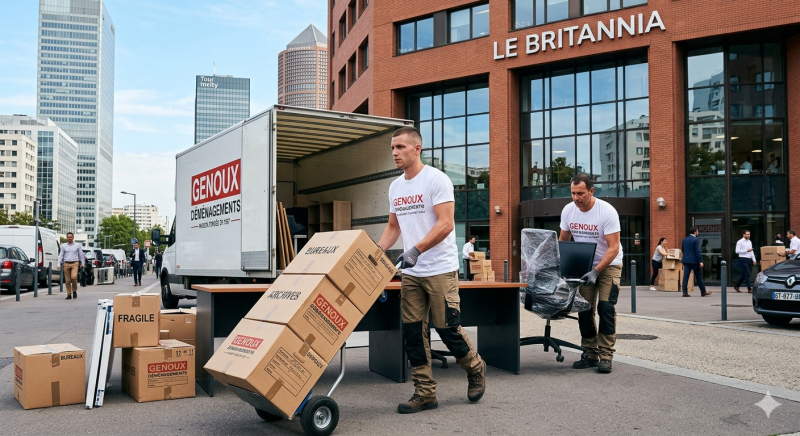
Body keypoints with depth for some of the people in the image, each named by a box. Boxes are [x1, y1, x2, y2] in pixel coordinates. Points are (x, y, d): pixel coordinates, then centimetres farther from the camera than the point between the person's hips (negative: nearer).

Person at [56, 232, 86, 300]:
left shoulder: (77, 245, 8)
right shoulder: (63, 245, 10)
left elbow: (81, 255, 11)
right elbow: (61, 255, 10)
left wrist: (83, 263, 7)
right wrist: (58, 264, 1)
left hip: (74, 264, -2)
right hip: (66, 264, 2)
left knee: (74, 277, -21)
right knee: (68, 280, 0)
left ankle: (74, 291, 0)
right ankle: (69, 294, 8)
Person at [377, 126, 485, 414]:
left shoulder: (436, 179, -11)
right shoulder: (395, 187, 12)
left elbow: (446, 224, -20)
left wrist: (416, 250, -30)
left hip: (440, 270, -7)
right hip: (410, 273, 7)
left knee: (446, 327, -2)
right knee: (413, 331, 4)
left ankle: (476, 370, 26)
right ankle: (425, 393, 12)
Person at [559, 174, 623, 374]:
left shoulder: (607, 211, -24)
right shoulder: (568, 210, -10)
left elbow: (613, 248, -26)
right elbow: (563, 241, 4)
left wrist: (596, 272, -35)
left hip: (609, 264, -4)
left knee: (606, 307, -14)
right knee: (584, 309, 1)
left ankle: (605, 356, -6)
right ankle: (590, 355, 11)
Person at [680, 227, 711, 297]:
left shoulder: (684, 240, 11)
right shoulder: (696, 240, -10)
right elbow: (697, 251, -15)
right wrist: (700, 261, -15)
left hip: (686, 260, 6)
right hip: (694, 261, -5)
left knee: (685, 276, 0)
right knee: (699, 277, 6)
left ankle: (685, 292, -6)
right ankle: (703, 292, 16)